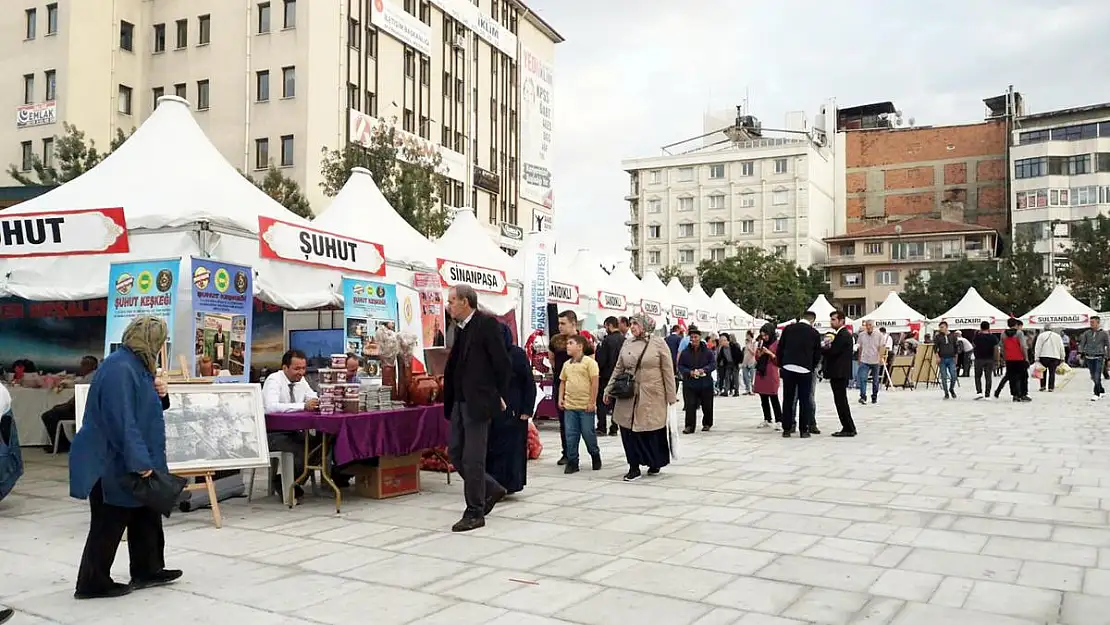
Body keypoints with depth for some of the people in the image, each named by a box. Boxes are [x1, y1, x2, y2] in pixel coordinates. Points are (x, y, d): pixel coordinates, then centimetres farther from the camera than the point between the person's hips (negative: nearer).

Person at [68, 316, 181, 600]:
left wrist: (159, 394, 1)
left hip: (130, 461, 10)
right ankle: (93, 583, 13)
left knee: (146, 516, 15)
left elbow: (143, 408, 22)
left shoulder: (136, 365, 11)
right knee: (108, 523, 0)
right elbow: (122, 420, -28)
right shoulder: (120, 369, -22)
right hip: (113, 462, -10)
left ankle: (147, 570, 25)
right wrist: (139, 461, -28)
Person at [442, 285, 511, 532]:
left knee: (472, 458, -3)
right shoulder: (460, 328, 14)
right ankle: (491, 490, 26)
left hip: (478, 402, -8)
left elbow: (502, 363, -12)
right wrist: (450, 399, 10)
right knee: (455, 453, 10)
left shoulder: (487, 324, -11)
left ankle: (475, 513, 9)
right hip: (459, 402, 9)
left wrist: (500, 396, -6)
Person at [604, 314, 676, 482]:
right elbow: (618, 369, 14)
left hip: (652, 397, -3)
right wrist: (609, 390, 10)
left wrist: (671, 397, -4)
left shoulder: (659, 343, -2)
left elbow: (668, 371, -2)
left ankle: (655, 464, 25)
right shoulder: (627, 344, 9)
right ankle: (634, 468, 10)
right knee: (629, 431, 0)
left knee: (653, 432, 4)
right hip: (628, 396, 4)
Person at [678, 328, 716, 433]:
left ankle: (707, 424, 28)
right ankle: (689, 426, -1)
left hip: (705, 383, 0)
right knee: (690, 405, -6)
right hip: (689, 383, 0)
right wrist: (689, 372, -15)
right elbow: (680, 366, 3)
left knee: (707, 405, 10)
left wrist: (704, 370, -20)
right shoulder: (684, 352, 1)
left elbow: (713, 364, -2)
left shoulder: (708, 351, -1)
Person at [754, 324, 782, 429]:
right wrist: (758, 354, -1)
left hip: (771, 374, -6)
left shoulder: (777, 343, -3)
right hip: (760, 373, 6)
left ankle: (779, 421, -7)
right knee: (763, 398, 10)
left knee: (773, 398, -9)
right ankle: (767, 420, 19)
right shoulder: (761, 343, 14)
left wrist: (769, 353, -16)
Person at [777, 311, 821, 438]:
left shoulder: (788, 328, 2)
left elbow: (780, 348, 4)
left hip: (788, 368, 1)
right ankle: (804, 430, 8)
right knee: (805, 401, 6)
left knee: (788, 400, 7)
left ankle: (786, 429, 8)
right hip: (805, 370, -1)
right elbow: (817, 355, 5)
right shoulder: (814, 333, 0)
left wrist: (780, 365, 14)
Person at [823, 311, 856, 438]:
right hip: (839, 373, 10)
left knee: (841, 401, -7)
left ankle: (848, 429, -3)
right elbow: (834, 351, 17)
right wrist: (828, 346, -1)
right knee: (841, 401, 12)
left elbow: (833, 351, -20)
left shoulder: (843, 335, -14)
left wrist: (822, 348, -5)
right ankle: (848, 428, 17)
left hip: (839, 373, -10)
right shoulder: (842, 334, 19)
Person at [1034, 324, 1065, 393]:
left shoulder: (1041, 335, 2)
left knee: (1043, 372, 10)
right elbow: (1061, 348, 14)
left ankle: (1043, 386, 7)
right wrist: (1062, 358, 19)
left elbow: (1037, 348, -4)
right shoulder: (1057, 336, 12)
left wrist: (1037, 358, -4)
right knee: (1052, 372, 3)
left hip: (1044, 356, -2)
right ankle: (1051, 387, 2)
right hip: (1055, 356, 2)